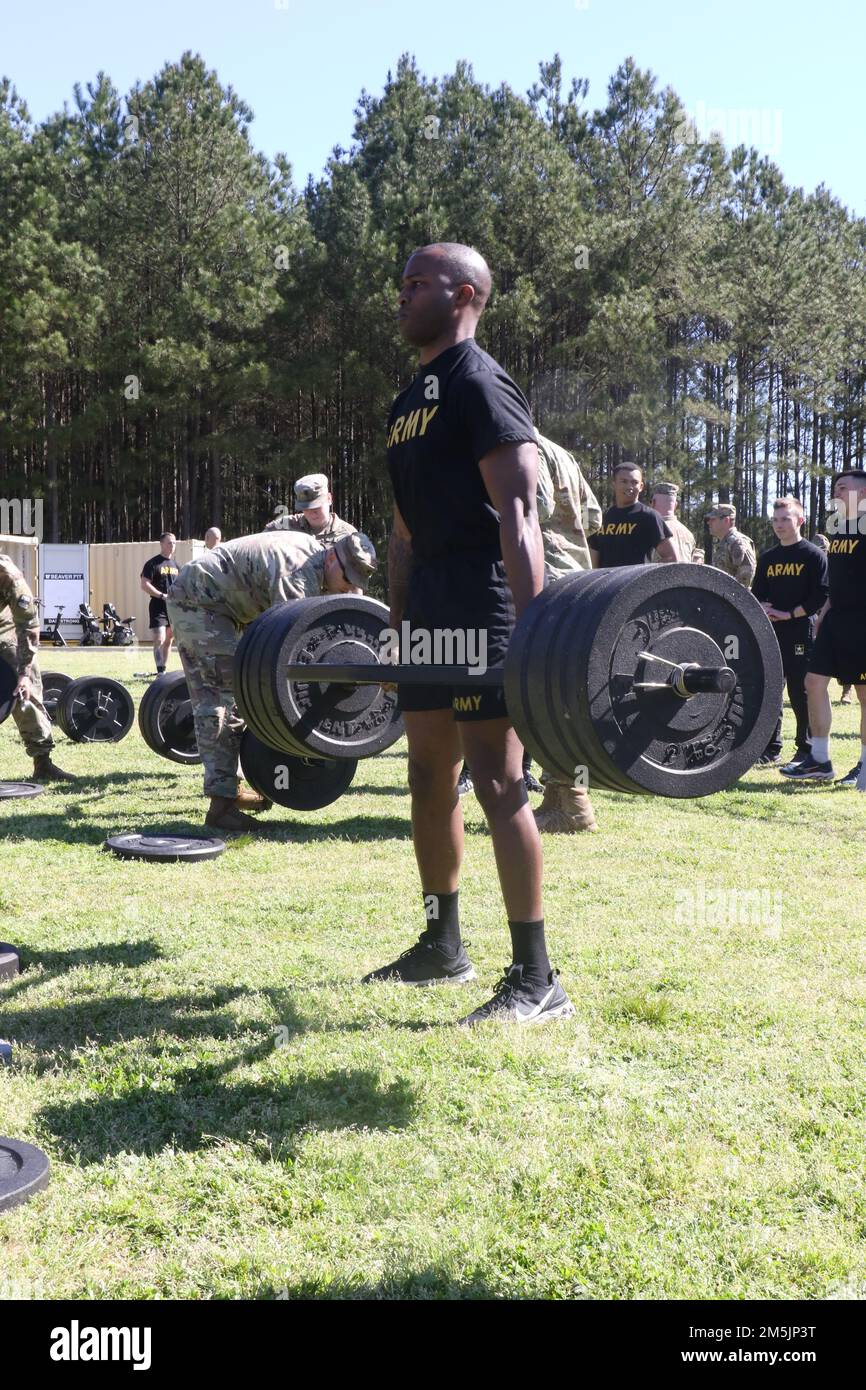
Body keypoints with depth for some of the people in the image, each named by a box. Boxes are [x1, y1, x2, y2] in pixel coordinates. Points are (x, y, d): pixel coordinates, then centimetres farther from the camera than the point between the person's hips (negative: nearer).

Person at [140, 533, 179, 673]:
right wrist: (162, 595, -20)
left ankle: (164, 670, 18)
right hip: (158, 608, -7)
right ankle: (160, 672, -16)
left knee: (168, 640, 11)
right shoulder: (153, 563, -6)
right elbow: (145, 584, -13)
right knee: (159, 640, -13)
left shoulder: (175, 565, 16)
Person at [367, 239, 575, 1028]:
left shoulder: (482, 386, -9)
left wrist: (529, 628, -27)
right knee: (430, 777, 13)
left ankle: (537, 982, -4)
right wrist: (395, 623, 21)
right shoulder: (411, 400, 20)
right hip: (430, 610, 10)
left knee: (498, 784, -10)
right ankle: (443, 946, 27)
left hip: (483, 607, -10)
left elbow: (517, 512, -19)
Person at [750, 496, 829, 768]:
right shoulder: (767, 558, 15)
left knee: (801, 694, -2)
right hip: (770, 632, 5)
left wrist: (790, 614, -14)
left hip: (801, 633, -5)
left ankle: (806, 751, 7)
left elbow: (821, 596, -8)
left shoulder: (813, 555, -1)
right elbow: (756, 593, 16)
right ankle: (771, 750, 12)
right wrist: (761, 608, -6)